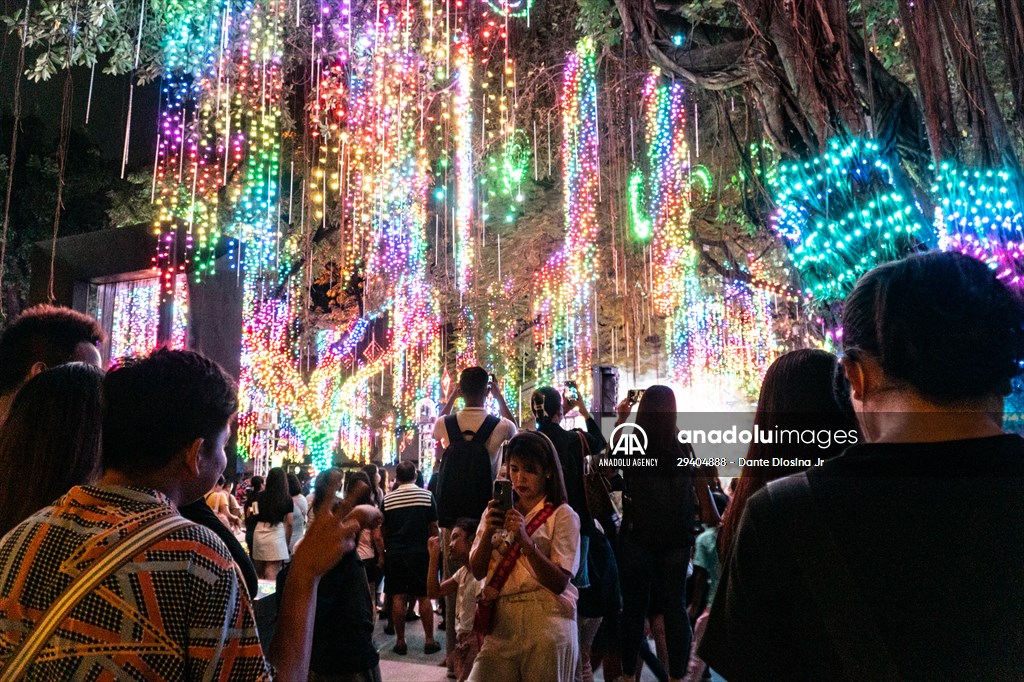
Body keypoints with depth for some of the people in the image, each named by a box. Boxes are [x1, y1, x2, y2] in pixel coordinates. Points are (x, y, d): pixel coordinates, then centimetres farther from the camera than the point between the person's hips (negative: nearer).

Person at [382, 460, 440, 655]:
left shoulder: (387, 499, 0)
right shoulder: (426, 495, -2)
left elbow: (382, 530, 3)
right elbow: (433, 527, -1)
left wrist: (383, 553, 15)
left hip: (395, 553, 1)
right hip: (420, 552, -1)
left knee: (398, 598, 5)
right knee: (424, 597, 6)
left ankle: (400, 641, 10)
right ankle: (429, 641, 10)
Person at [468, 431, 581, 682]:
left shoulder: (563, 516, -3)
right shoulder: (496, 512, 11)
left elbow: (559, 583, -12)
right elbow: (477, 571, 5)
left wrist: (525, 540, -24)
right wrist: (488, 533, -13)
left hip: (545, 622, -3)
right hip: (501, 620, 4)